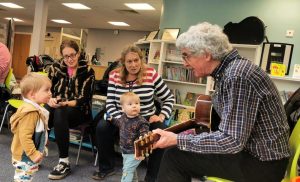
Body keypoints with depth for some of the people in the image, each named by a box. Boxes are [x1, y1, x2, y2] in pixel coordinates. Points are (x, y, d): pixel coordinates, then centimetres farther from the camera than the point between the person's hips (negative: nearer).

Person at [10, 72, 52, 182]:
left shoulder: (36, 109, 7)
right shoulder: (30, 112, -27)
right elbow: (25, 137, -31)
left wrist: (39, 151, 21)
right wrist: (34, 154, -26)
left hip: (29, 156, 10)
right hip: (25, 157, -10)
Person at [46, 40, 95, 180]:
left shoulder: (87, 71, -5)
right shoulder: (55, 67, 5)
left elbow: (83, 99, -12)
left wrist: (66, 103, -30)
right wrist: (50, 100, -22)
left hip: (79, 111, -3)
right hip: (56, 107, 3)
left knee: (60, 113, -37)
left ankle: (64, 162, -31)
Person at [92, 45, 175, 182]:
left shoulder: (151, 74, -11)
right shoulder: (115, 76, -5)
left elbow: (169, 98, -2)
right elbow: (110, 104, -5)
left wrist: (162, 116, -15)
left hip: (147, 119, -1)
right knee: (102, 127, -21)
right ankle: (107, 167, 5)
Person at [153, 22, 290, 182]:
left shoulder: (238, 75, -25)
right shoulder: (226, 70, 5)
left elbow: (232, 141, -28)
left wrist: (177, 140, -23)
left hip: (263, 163, -9)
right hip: (247, 147, 9)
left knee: (174, 156, -13)